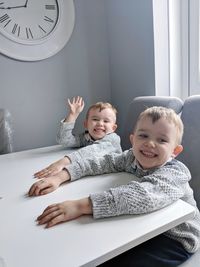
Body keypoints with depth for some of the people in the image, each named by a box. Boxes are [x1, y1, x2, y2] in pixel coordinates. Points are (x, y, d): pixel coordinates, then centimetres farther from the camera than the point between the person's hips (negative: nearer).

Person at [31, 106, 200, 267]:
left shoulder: (174, 173, -30)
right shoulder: (132, 157, -9)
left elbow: (141, 195, -46)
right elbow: (102, 162, -8)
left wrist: (81, 206, -50)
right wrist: (62, 175, -21)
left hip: (175, 239, -5)